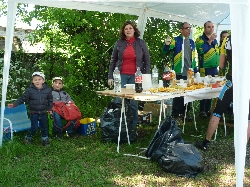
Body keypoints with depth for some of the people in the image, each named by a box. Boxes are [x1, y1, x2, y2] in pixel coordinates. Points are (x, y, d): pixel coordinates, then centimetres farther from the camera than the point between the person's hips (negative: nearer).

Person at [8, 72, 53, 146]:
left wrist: (50, 109, 4)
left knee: (44, 127, 10)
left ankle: (45, 139, 26)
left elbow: (50, 100, 9)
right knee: (34, 128, -2)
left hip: (43, 113, 2)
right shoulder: (29, 90, -10)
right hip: (34, 113, -2)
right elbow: (22, 99, -6)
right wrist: (14, 104, -15)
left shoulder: (48, 90, -4)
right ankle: (28, 138, 22)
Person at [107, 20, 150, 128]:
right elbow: (113, 61, 11)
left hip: (135, 76, -1)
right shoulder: (119, 43, 7)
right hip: (121, 75, 1)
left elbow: (147, 60, 6)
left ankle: (133, 126, 15)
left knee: (133, 103, 2)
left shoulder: (141, 43, 5)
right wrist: (110, 77, 5)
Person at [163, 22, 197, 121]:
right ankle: (175, 115, 7)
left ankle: (184, 113, 23)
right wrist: (167, 45, -34)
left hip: (190, 73, 6)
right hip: (179, 73, -6)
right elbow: (166, 52, -13)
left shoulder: (192, 42, 15)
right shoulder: (176, 40, -4)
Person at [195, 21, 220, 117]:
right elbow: (201, 50, -22)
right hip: (205, 69, -7)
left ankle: (208, 110, 18)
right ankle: (202, 111, 2)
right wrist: (209, 41, -23)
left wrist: (219, 65, 17)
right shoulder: (200, 39, -4)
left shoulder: (215, 40, 17)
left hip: (214, 68, 7)